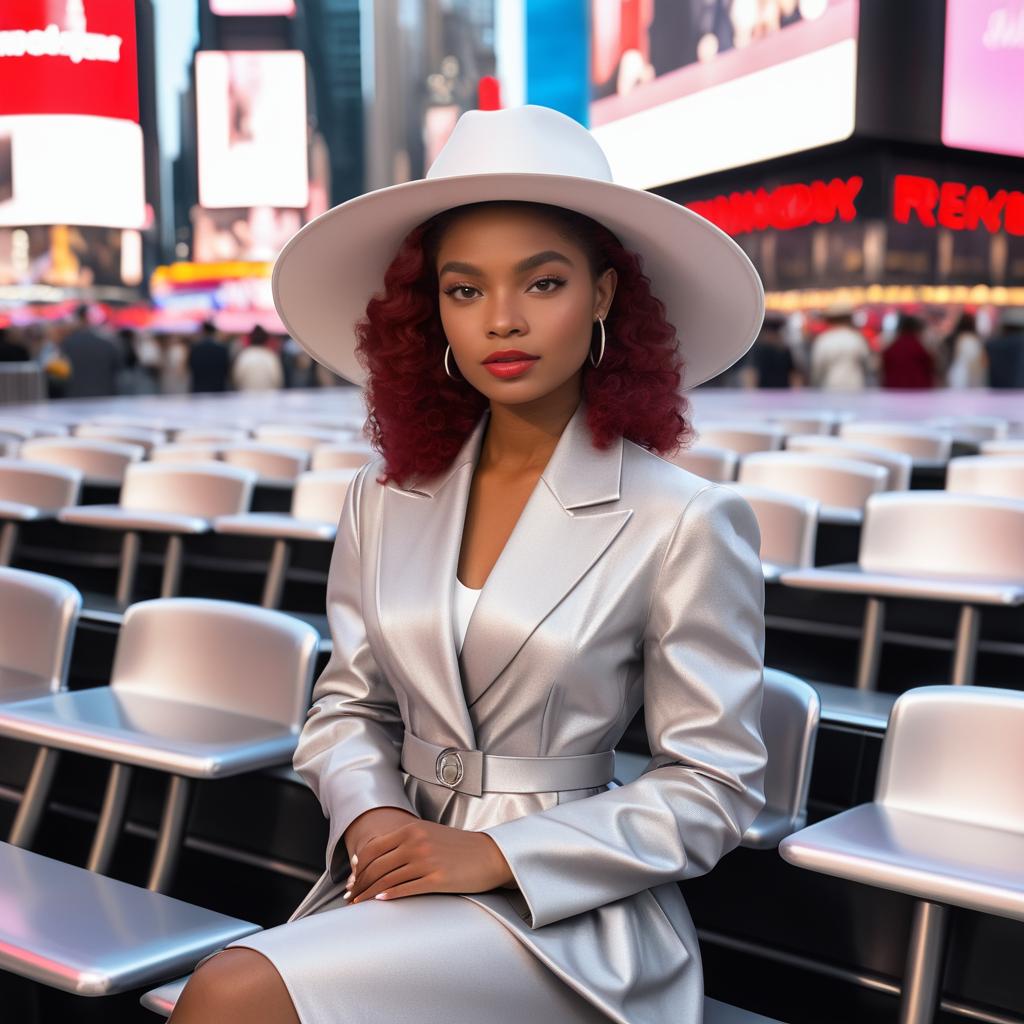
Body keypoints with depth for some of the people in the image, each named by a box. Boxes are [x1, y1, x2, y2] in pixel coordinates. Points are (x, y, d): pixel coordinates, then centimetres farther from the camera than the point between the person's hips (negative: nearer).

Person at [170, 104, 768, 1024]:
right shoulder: (384, 501, 7)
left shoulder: (684, 524, -9)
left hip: (563, 910, -5)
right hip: (396, 877, 5)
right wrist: (369, 817, -8)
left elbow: (714, 789, -5)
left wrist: (498, 854, -13)